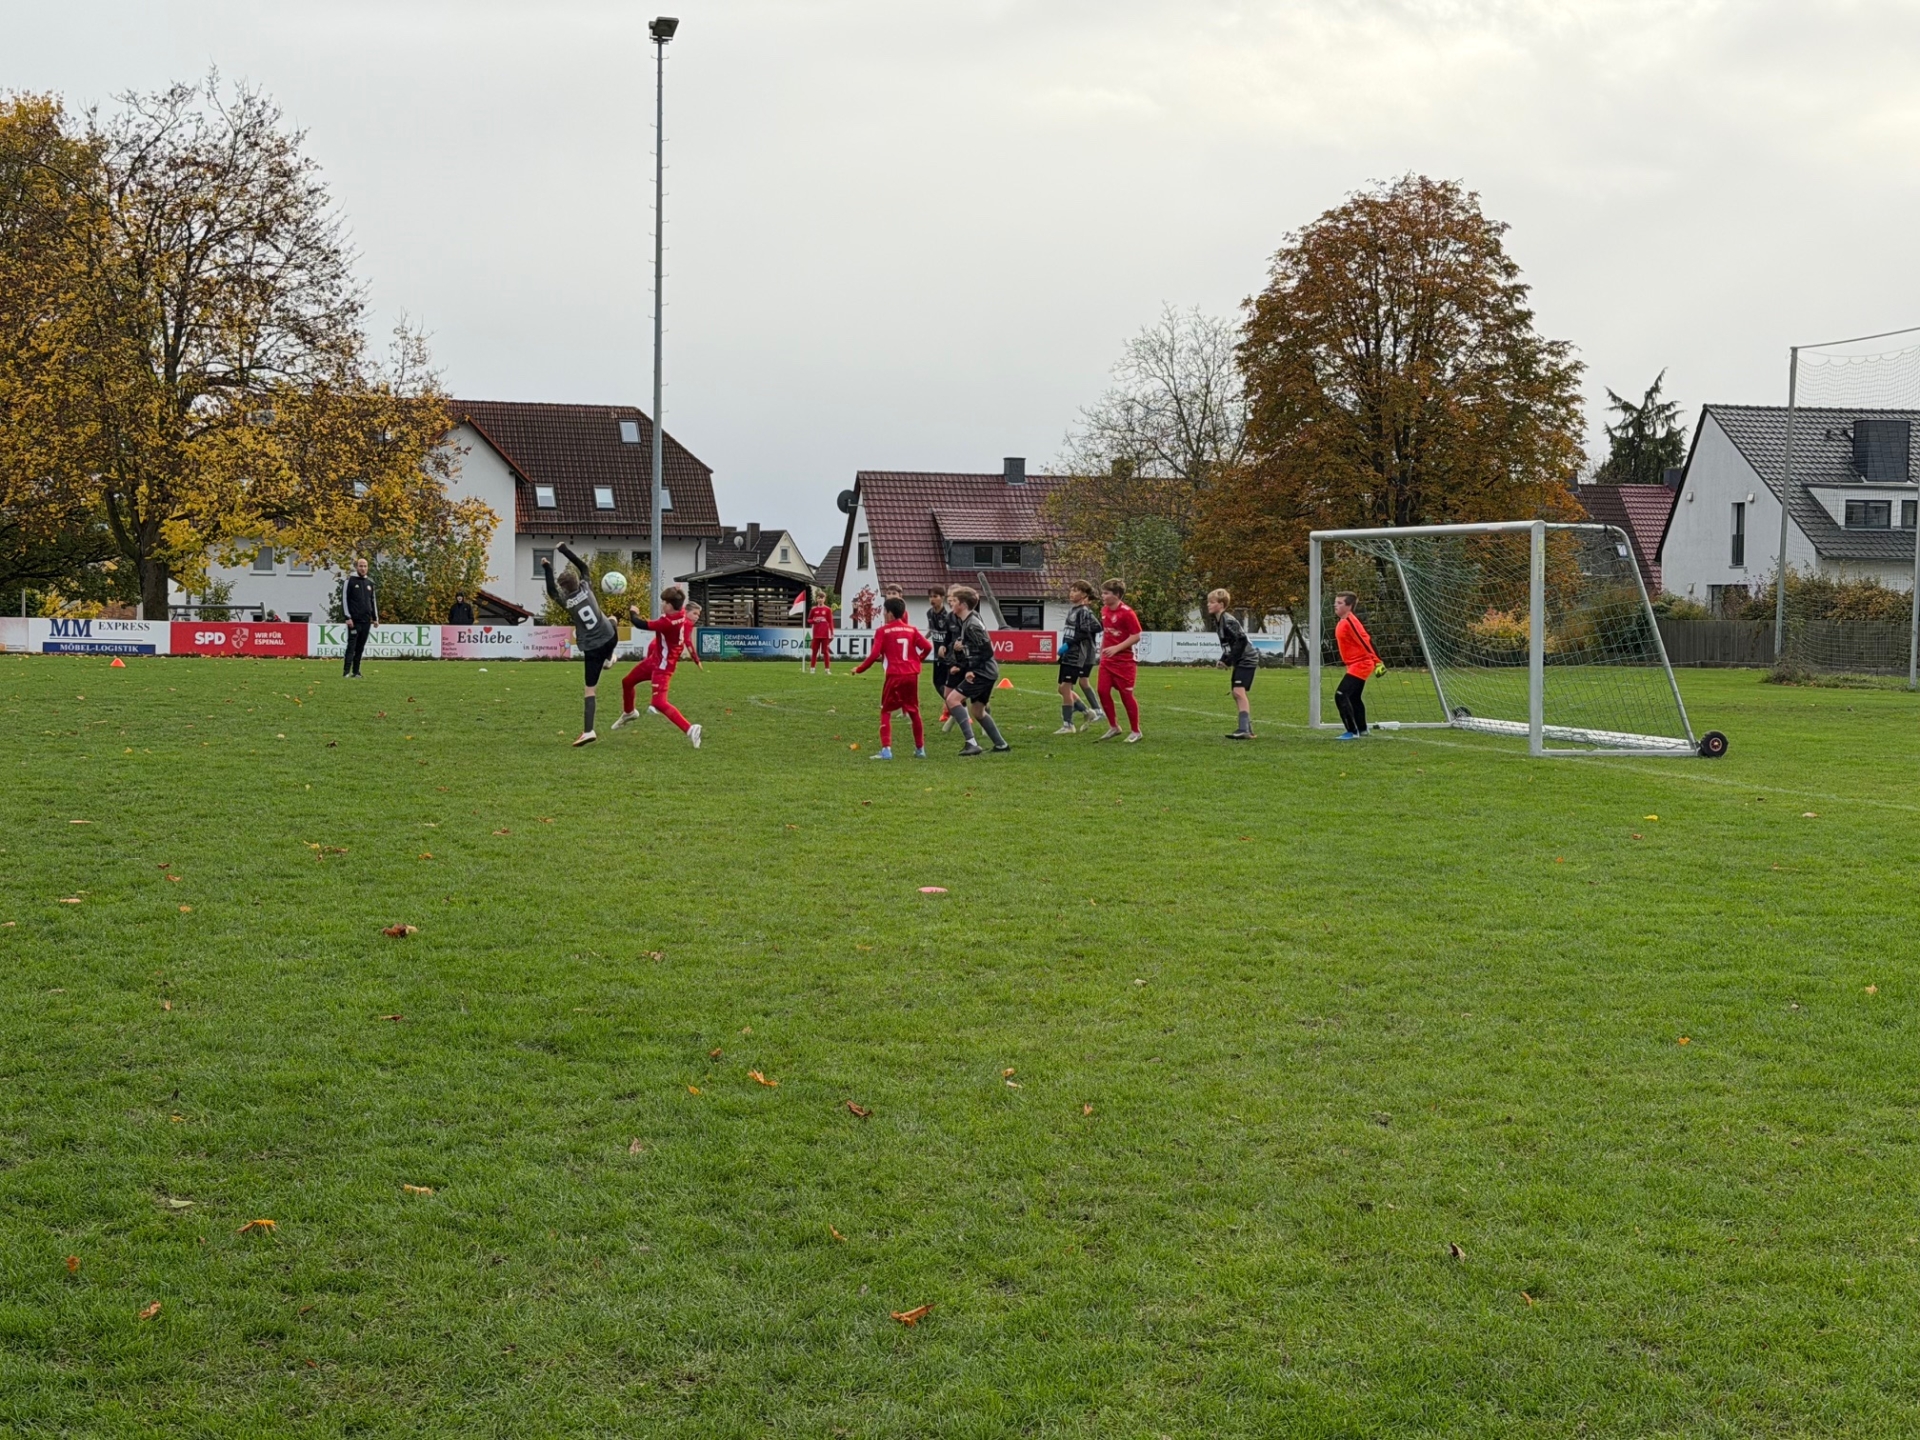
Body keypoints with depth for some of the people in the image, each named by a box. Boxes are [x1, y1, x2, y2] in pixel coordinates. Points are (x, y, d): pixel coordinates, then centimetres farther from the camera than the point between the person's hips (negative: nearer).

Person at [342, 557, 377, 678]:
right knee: (351, 646, -10)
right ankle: (346, 672, -13)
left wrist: (375, 618, 14)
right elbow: (344, 599, -6)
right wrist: (348, 617, -12)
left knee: (360, 647, 6)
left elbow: (374, 601, 20)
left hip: (366, 621, 5)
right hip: (354, 620, -5)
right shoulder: (350, 581, -2)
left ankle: (356, 672, 11)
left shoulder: (369, 583, 15)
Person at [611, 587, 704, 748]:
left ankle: (690, 730, -21)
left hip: (663, 665, -10)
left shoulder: (668, 622, -33)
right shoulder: (681, 614, -8)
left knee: (659, 703, -20)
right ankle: (629, 713, 52)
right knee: (627, 682, 25)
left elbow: (641, 624, -23)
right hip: (654, 659, 10)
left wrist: (633, 612, -5)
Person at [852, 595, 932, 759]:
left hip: (895, 675, -4)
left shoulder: (883, 631, -1)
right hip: (912, 674, 4)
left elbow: (874, 654, -10)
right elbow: (928, 647, 2)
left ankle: (886, 749, -8)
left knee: (886, 711, 7)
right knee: (914, 711, 19)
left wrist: (859, 669, 1)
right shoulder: (911, 630, 11)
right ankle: (920, 749, 23)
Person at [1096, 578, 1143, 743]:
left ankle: (1135, 731, 12)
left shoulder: (1126, 612, -17)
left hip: (1124, 660, -7)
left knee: (1126, 694, -1)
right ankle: (1113, 726, 17)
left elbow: (1136, 636, -19)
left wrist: (1116, 648, -23)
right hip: (1107, 660, 7)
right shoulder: (1104, 610, 6)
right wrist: (1102, 648, 13)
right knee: (1103, 691, 1)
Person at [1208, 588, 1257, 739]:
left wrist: (1228, 660, -20)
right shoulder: (1221, 620, 13)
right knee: (1236, 694, 12)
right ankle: (1247, 729, 17)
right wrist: (1224, 659, 9)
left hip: (1246, 660, -11)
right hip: (1240, 661, 11)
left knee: (1239, 691, -20)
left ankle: (1244, 730, -26)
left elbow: (1241, 640, -23)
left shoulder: (1227, 620, -16)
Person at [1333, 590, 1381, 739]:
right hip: (1356, 665, 11)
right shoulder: (1343, 622, 10)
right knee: (1354, 697, 23)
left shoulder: (1350, 622, -20)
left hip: (1360, 665, -11)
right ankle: (1362, 729, 39)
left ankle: (1352, 732, -12)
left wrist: (1377, 662, -29)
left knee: (1341, 695, -16)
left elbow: (1365, 641, -25)